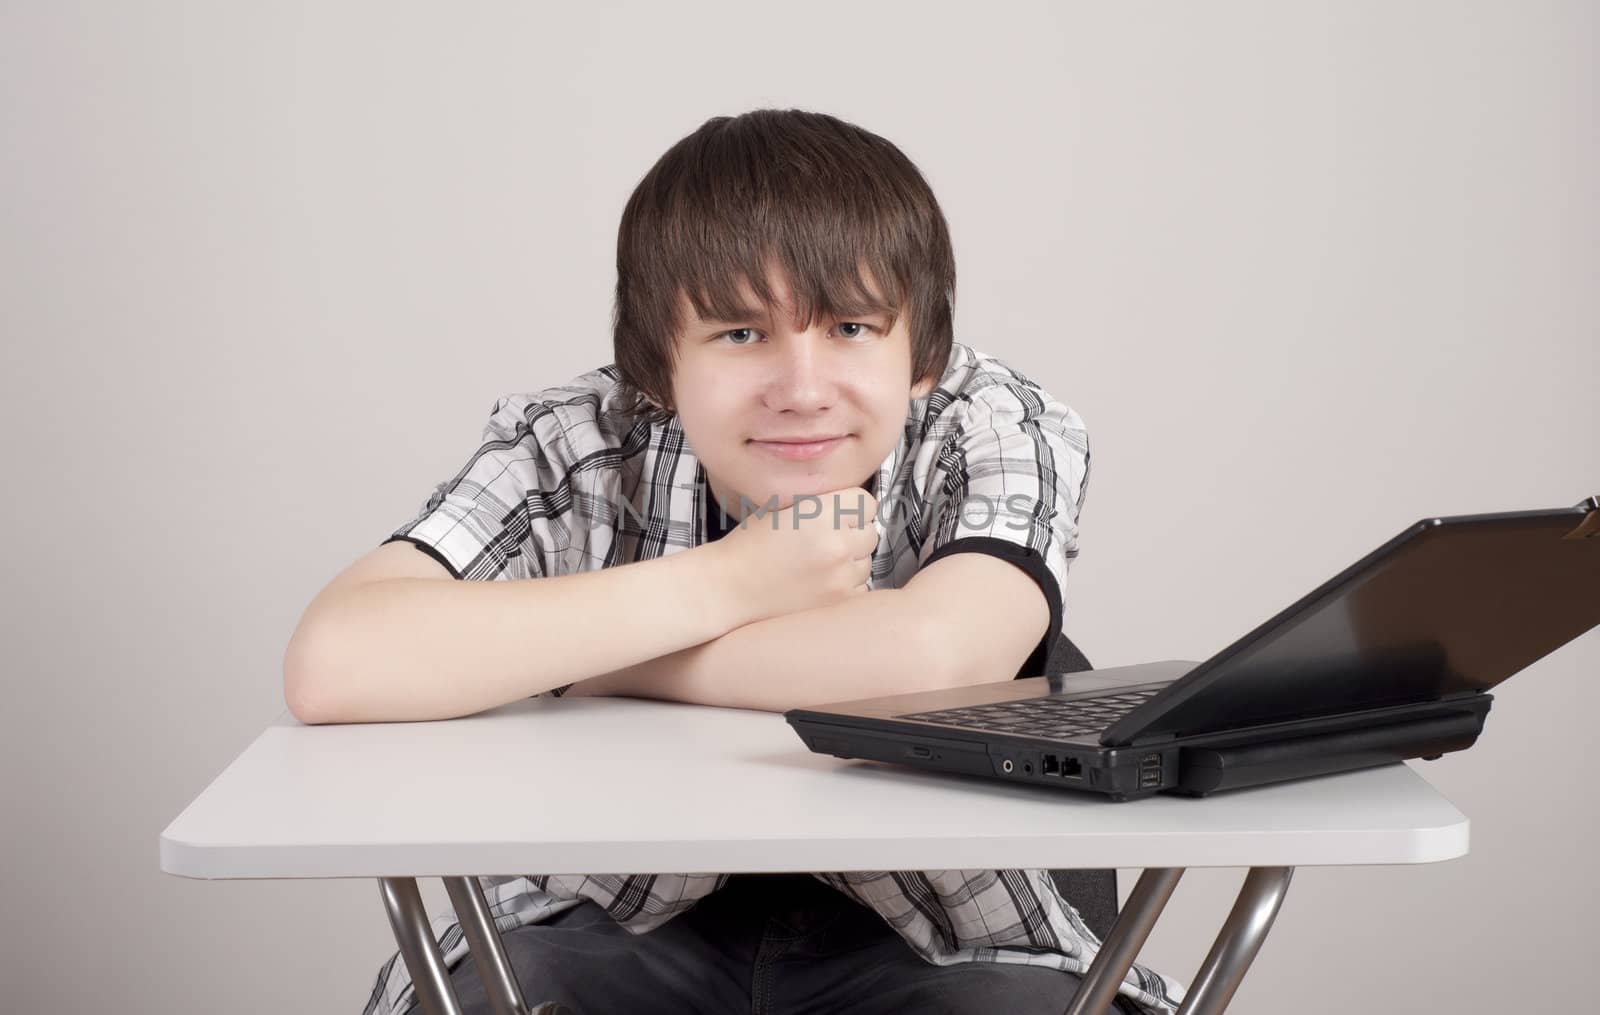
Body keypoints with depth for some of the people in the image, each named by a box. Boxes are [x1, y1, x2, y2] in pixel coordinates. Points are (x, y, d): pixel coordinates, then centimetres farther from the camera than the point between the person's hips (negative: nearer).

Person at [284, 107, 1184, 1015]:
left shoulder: (996, 431, -13)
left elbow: (933, 658, -33)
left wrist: (588, 663, -22)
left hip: (934, 939, 2)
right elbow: (331, 666, -30)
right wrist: (721, 585, -27)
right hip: (620, 930, -1)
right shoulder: (576, 452, -15)